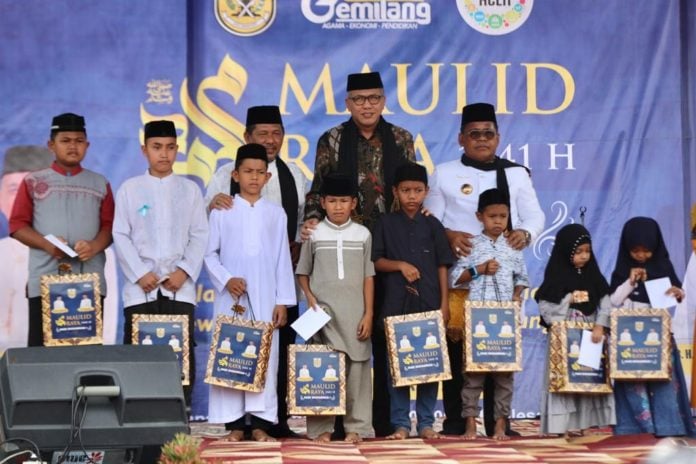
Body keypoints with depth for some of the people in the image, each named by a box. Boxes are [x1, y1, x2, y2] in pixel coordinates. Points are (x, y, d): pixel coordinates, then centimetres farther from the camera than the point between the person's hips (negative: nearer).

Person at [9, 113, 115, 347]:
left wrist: (94, 246, -13)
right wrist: (47, 245, -11)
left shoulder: (100, 184, 13)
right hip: (44, 281, -1)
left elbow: (110, 225, 8)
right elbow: (17, 225, 5)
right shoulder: (33, 182, 9)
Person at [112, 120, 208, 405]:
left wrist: (185, 271, -8)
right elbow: (121, 236, 1)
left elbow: (199, 236, 5)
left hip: (180, 287, 1)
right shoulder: (130, 189, 5)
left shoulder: (190, 189, 9)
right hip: (141, 288, -1)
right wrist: (140, 274, -9)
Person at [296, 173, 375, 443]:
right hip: (323, 311, 0)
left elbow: (368, 277, 7)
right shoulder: (314, 234, 5)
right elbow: (302, 273, 12)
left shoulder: (362, 234, 6)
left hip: (354, 312, 0)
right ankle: (321, 427, 4)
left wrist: (368, 314, 1)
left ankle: (356, 426, 6)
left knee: (357, 368, -1)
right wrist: (310, 298, -4)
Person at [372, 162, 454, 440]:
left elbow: (442, 266, 5)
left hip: (429, 303, 1)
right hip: (397, 303, 0)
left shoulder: (432, 225, 6)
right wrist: (400, 265, -14)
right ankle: (400, 423, 9)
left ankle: (425, 422, 12)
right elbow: (376, 261, 4)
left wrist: (444, 303, 0)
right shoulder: (387, 224, 5)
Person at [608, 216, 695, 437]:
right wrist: (630, 282, -14)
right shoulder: (622, 270, 1)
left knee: (664, 376, -2)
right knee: (634, 379, -2)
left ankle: (667, 426, 1)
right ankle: (636, 425, 2)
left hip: (659, 332, 1)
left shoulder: (663, 266, 2)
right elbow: (613, 301, -3)